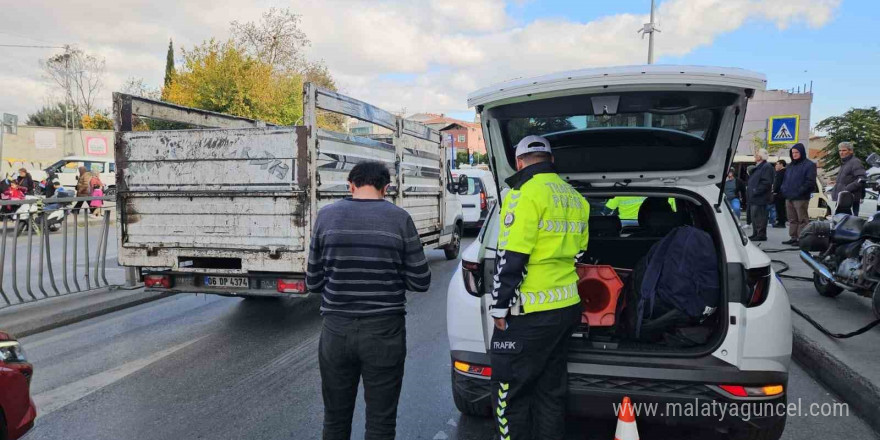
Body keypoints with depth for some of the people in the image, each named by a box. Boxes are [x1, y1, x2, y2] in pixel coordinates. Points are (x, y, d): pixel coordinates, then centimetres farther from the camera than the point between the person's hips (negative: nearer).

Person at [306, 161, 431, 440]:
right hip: (385, 332, -1)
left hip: (336, 331, 2)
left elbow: (313, 283, 4)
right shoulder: (399, 219, -5)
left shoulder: (326, 216, -1)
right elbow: (420, 281, -2)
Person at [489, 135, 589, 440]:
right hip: (567, 307, 9)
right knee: (551, 389, 17)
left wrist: (500, 307, -12)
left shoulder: (527, 193, -14)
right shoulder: (575, 197, 13)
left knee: (509, 391, 3)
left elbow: (512, 258, -18)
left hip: (529, 313, -9)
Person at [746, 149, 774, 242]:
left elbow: (767, 182, -19)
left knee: (759, 216, -10)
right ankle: (755, 234, 21)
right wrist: (749, 187, 16)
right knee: (754, 216, 14)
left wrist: (756, 190, -20)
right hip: (754, 197, 10)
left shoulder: (766, 167, -10)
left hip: (760, 197, -10)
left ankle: (761, 234, -6)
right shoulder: (757, 167, 22)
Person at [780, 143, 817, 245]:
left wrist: (799, 191, -17)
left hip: (801, 198, -8)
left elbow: (810, 181, -11)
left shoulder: (809, 165, -3)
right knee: (792, 219, 11)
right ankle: (793, 237, 16)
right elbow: (786, 179, 24)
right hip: (789, 197, 8)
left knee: (802, 219, -4)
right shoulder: (791, 165, 20)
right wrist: (784, 190, 8)